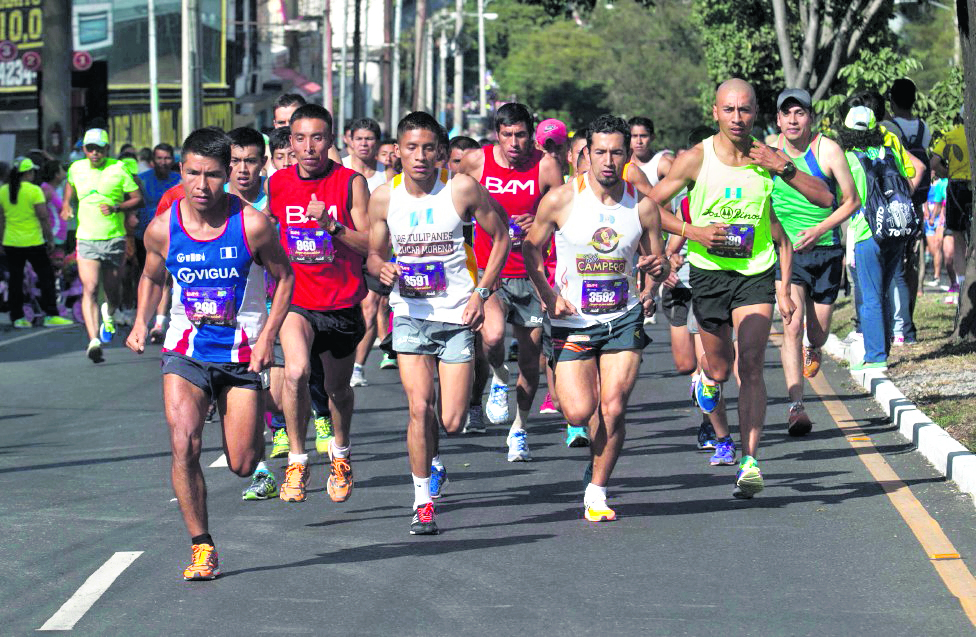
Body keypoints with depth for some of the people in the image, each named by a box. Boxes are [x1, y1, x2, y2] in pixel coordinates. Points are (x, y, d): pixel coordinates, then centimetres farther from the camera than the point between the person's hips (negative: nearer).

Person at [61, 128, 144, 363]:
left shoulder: (118, 169, -3)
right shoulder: (77, 169, 5)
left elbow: (138, 199, -1)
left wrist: (116, 207, -17)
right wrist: (66, 205, 12)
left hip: (114, 238, -1)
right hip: (86, 239, 1)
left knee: (112, 289, 9)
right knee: (89, 289, -16)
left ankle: (109, 315, 46)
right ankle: (94, 340, -25)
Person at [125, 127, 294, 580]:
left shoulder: (252, 224, -13)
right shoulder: (162, 229, -6)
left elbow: (284, 277, 1)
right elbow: (151, 278, 14)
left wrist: (268, 335, -9)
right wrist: (141, 323, -2)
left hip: (242, 353, -1)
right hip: (186, 352, 1)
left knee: (242, 465, 1)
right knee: (184, 445, -19)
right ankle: (202, 547, -4)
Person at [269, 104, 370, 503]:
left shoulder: (351, 183, -8)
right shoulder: (277, 184, -1)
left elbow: (371, 245, -13)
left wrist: (332, 227, -27)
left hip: (342, 305, 0)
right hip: (295, 301, 0)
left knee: (338, 389, 17)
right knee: (296, 373, -26)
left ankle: (340, 455, 46)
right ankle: (296, 462, -10)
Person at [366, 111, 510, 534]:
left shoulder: (462, 190, -8)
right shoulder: (384, 198, -2)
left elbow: (500, 237, 4)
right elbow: (374, 254, 11)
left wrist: (481, 292, -6)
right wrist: (383, 269, -14)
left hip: (458, 315, -1)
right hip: (411, 315, 1)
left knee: (451, 420, -3)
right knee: (420, 408, -12)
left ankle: (431, 459, 34)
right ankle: (423, 501, 3)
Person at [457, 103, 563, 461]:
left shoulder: (545, 166, -3)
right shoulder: (475, 162, -3)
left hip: (529, 273, 2)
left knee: (531, 356, 7)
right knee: (492, 336, -28)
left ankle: (519, 430, 26)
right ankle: (499, 381, 7)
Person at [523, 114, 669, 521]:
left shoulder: (642, 206, -4)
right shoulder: (560, 200, -9)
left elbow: (657, 262, 9)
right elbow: (531, 251, 3)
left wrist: (658, 267, -16)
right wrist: (550, 296, -11)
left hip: (624, 319, 1)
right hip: (572, 320, -1)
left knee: (612, 408, -10)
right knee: (579, 412, -12)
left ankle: (596, 493, 8)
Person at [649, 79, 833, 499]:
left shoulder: (766, 158, -4)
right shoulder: (696, 159, -7)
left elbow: (825, 199, -2)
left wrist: (785, 168, -16)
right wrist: (692, 231, -15)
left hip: (756, 276, 0)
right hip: (709, 274, 0)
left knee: (750, 366, -14)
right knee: (720, 368, 10)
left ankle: (750, 463, -14)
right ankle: (707, 376, 49)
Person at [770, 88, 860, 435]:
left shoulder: (827, 150, -9)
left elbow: (852, 201, -3)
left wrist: (819, 230, -16)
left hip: (825, 250, 0)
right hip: (786, 250, 0)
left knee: (818, 332, 11)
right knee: (792, 326, -18)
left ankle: (812, 350, 50)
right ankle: (796, 407, -19)